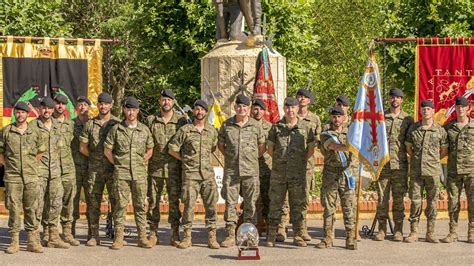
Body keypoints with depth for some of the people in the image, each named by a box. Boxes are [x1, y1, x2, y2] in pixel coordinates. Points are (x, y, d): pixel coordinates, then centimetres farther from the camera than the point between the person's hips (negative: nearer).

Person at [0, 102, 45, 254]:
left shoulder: (35, 133, 7)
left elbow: (41, 153, 17)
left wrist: (31, 165, 9)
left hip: (31, 177, 1)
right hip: (12, 177, -1)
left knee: (31, 209, 4)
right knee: (13, 208, -2)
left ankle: (32, 241, 10)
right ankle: (14, 242, 4)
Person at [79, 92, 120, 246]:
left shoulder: (118, 124, 4)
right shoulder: (90, 124, 9)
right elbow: (83, 148, 10)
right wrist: (95, 158, 5)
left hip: (114, 168, -2)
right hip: (95, 170, 2)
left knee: (116, 201, -1)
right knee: (93, 203, 2)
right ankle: (93, 236, 8)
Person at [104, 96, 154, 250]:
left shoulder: (144, 130, 8)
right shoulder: (116, 129, 2)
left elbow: (150, 149, 18)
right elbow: (107, 150, 5)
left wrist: (142, 162, 7)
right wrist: (117, 164, 3)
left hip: (140, 173, 2)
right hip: (121, 173, -2)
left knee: (140, 205, 5)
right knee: (121, 204, -3)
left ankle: (142, 237, 9)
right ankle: (118, 238, 1)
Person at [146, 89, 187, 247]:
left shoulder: (181, 120, 4)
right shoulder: (151, 120, 6)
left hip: (174, 169, -1)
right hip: (155, 168, 1)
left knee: (174, 201, 1)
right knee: (153, 200, 3)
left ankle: (175, 235, 7)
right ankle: (153, 234, 11)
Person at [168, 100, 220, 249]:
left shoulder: (212, 131, 10)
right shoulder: (185, 130, 0)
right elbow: (172, 149, 3)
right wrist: (186, 159, 6)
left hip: (208, 174, 3)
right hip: (190, 174, -3)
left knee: (211, 205, 1)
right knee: (189, 205, -3)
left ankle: (212, 237, 7)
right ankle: (187, 237, 4)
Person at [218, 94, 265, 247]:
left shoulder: (256, 126, 3)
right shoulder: (226, 125, 5)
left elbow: (262, 146, 13)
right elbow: (220, 144, 17)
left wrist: (253, 158, 7)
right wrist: (229, 156, 9)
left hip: (251, 171, -1)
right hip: (231, 170, 1)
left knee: (250, 204, 3)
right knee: (230, 203, 1)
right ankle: (230, 235, 6)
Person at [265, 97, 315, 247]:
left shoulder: (306, 127, 2)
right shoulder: (276, 127, 5)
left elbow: (311, 149, 8)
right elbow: (270, 148, 11)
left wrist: (301, 161, 8)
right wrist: (279, 160, 10)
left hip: (298, 173, 0)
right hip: (278, 173, 1)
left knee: (298, 204, 4)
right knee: (275, 203, 3)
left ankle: (298, 236, 12)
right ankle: (271, 236, 9)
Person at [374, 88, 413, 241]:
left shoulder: (407, 119, 6)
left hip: (400, 164, -1)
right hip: (382, 163, 1)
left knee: (399, 198, 2)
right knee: (382, 197, 2)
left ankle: (398, 230, 8)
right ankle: (382, 229, 8)